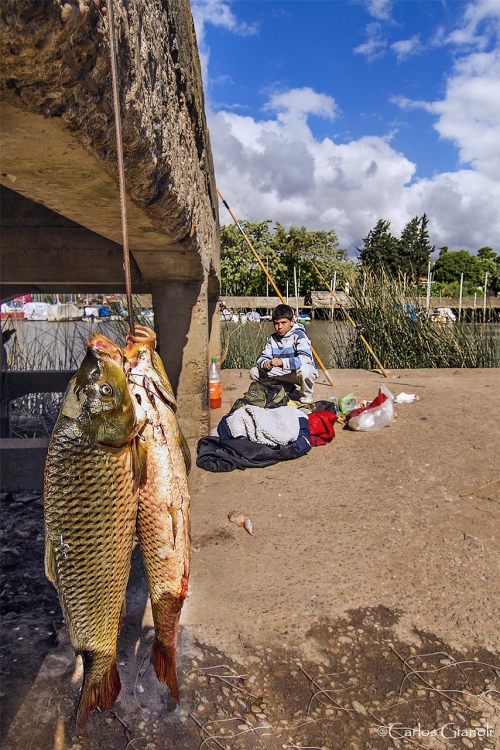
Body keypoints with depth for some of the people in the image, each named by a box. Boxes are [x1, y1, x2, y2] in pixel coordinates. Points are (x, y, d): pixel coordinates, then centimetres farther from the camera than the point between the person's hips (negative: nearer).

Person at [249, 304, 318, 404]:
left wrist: (282, 362, -43)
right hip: (285, 374, 6)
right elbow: (264, 357, -1)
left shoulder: (299, 336, -18)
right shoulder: (273, 338, 3)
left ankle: (307, 396, -9)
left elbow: (305, 358, -33)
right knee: (254, 372, -4)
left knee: (303, 369, -42)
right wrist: (264, 363, -26)